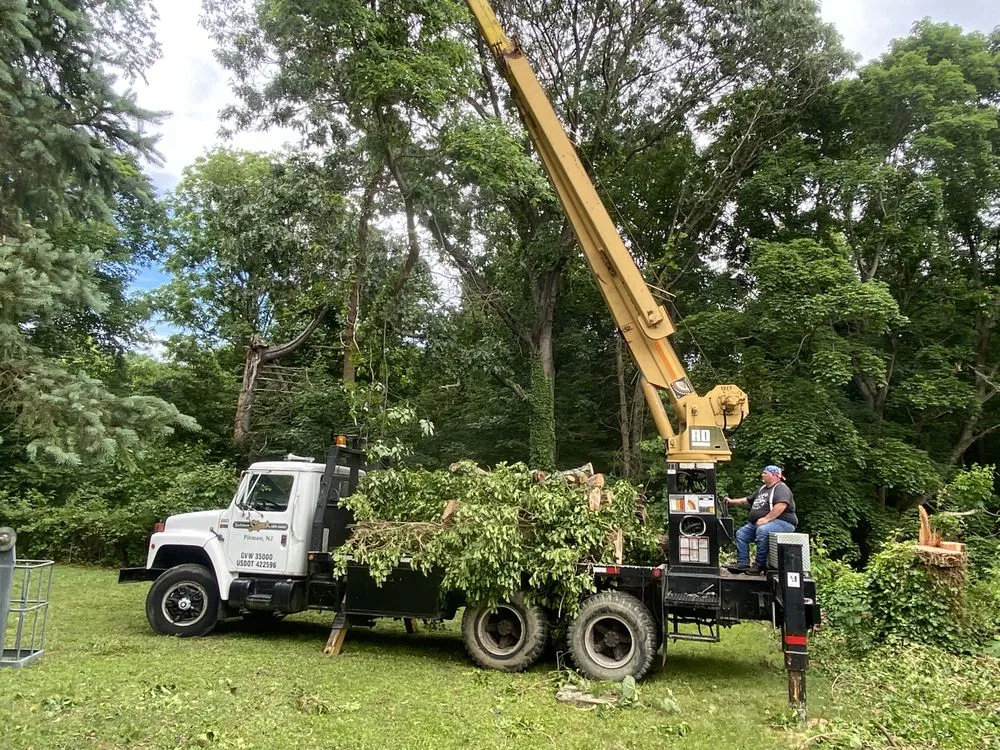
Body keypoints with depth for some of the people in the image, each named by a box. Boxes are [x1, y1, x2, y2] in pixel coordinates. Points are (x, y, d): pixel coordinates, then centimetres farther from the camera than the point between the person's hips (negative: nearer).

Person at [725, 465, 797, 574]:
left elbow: (781, 506, -26)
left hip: (781, 522, -10)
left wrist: (766, 519, -30)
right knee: (741, 533, 2)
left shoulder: (781, 488, -9)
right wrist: (732, 501, 27)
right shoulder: (763, 489, 23)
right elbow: (748, 500, 33)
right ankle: (743, 563, -5)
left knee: (762, 530, -37)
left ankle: (759, 565, -28)